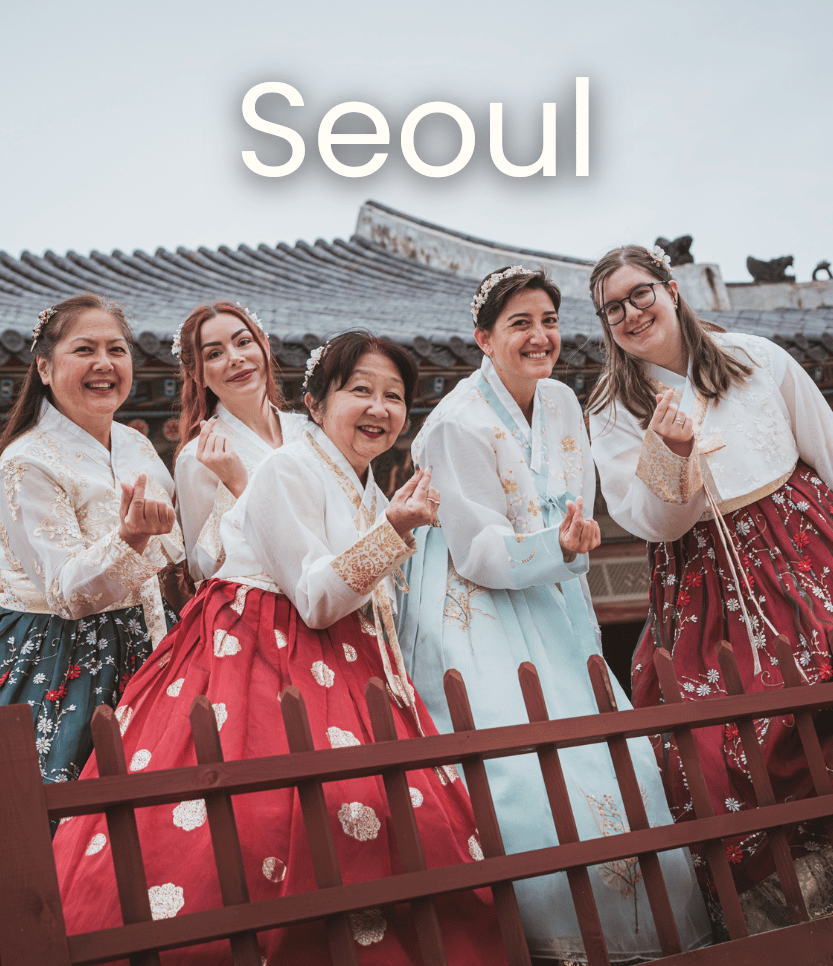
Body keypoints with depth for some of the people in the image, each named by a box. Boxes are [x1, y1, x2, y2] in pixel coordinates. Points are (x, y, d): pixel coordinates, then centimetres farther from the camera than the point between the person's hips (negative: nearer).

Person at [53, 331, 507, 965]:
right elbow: (315, 601, -15)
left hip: (336, 667, 8)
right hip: (260, 667, -8)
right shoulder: (290, 470, -9)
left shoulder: (370, 495, 18)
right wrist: (393, 530, -22)